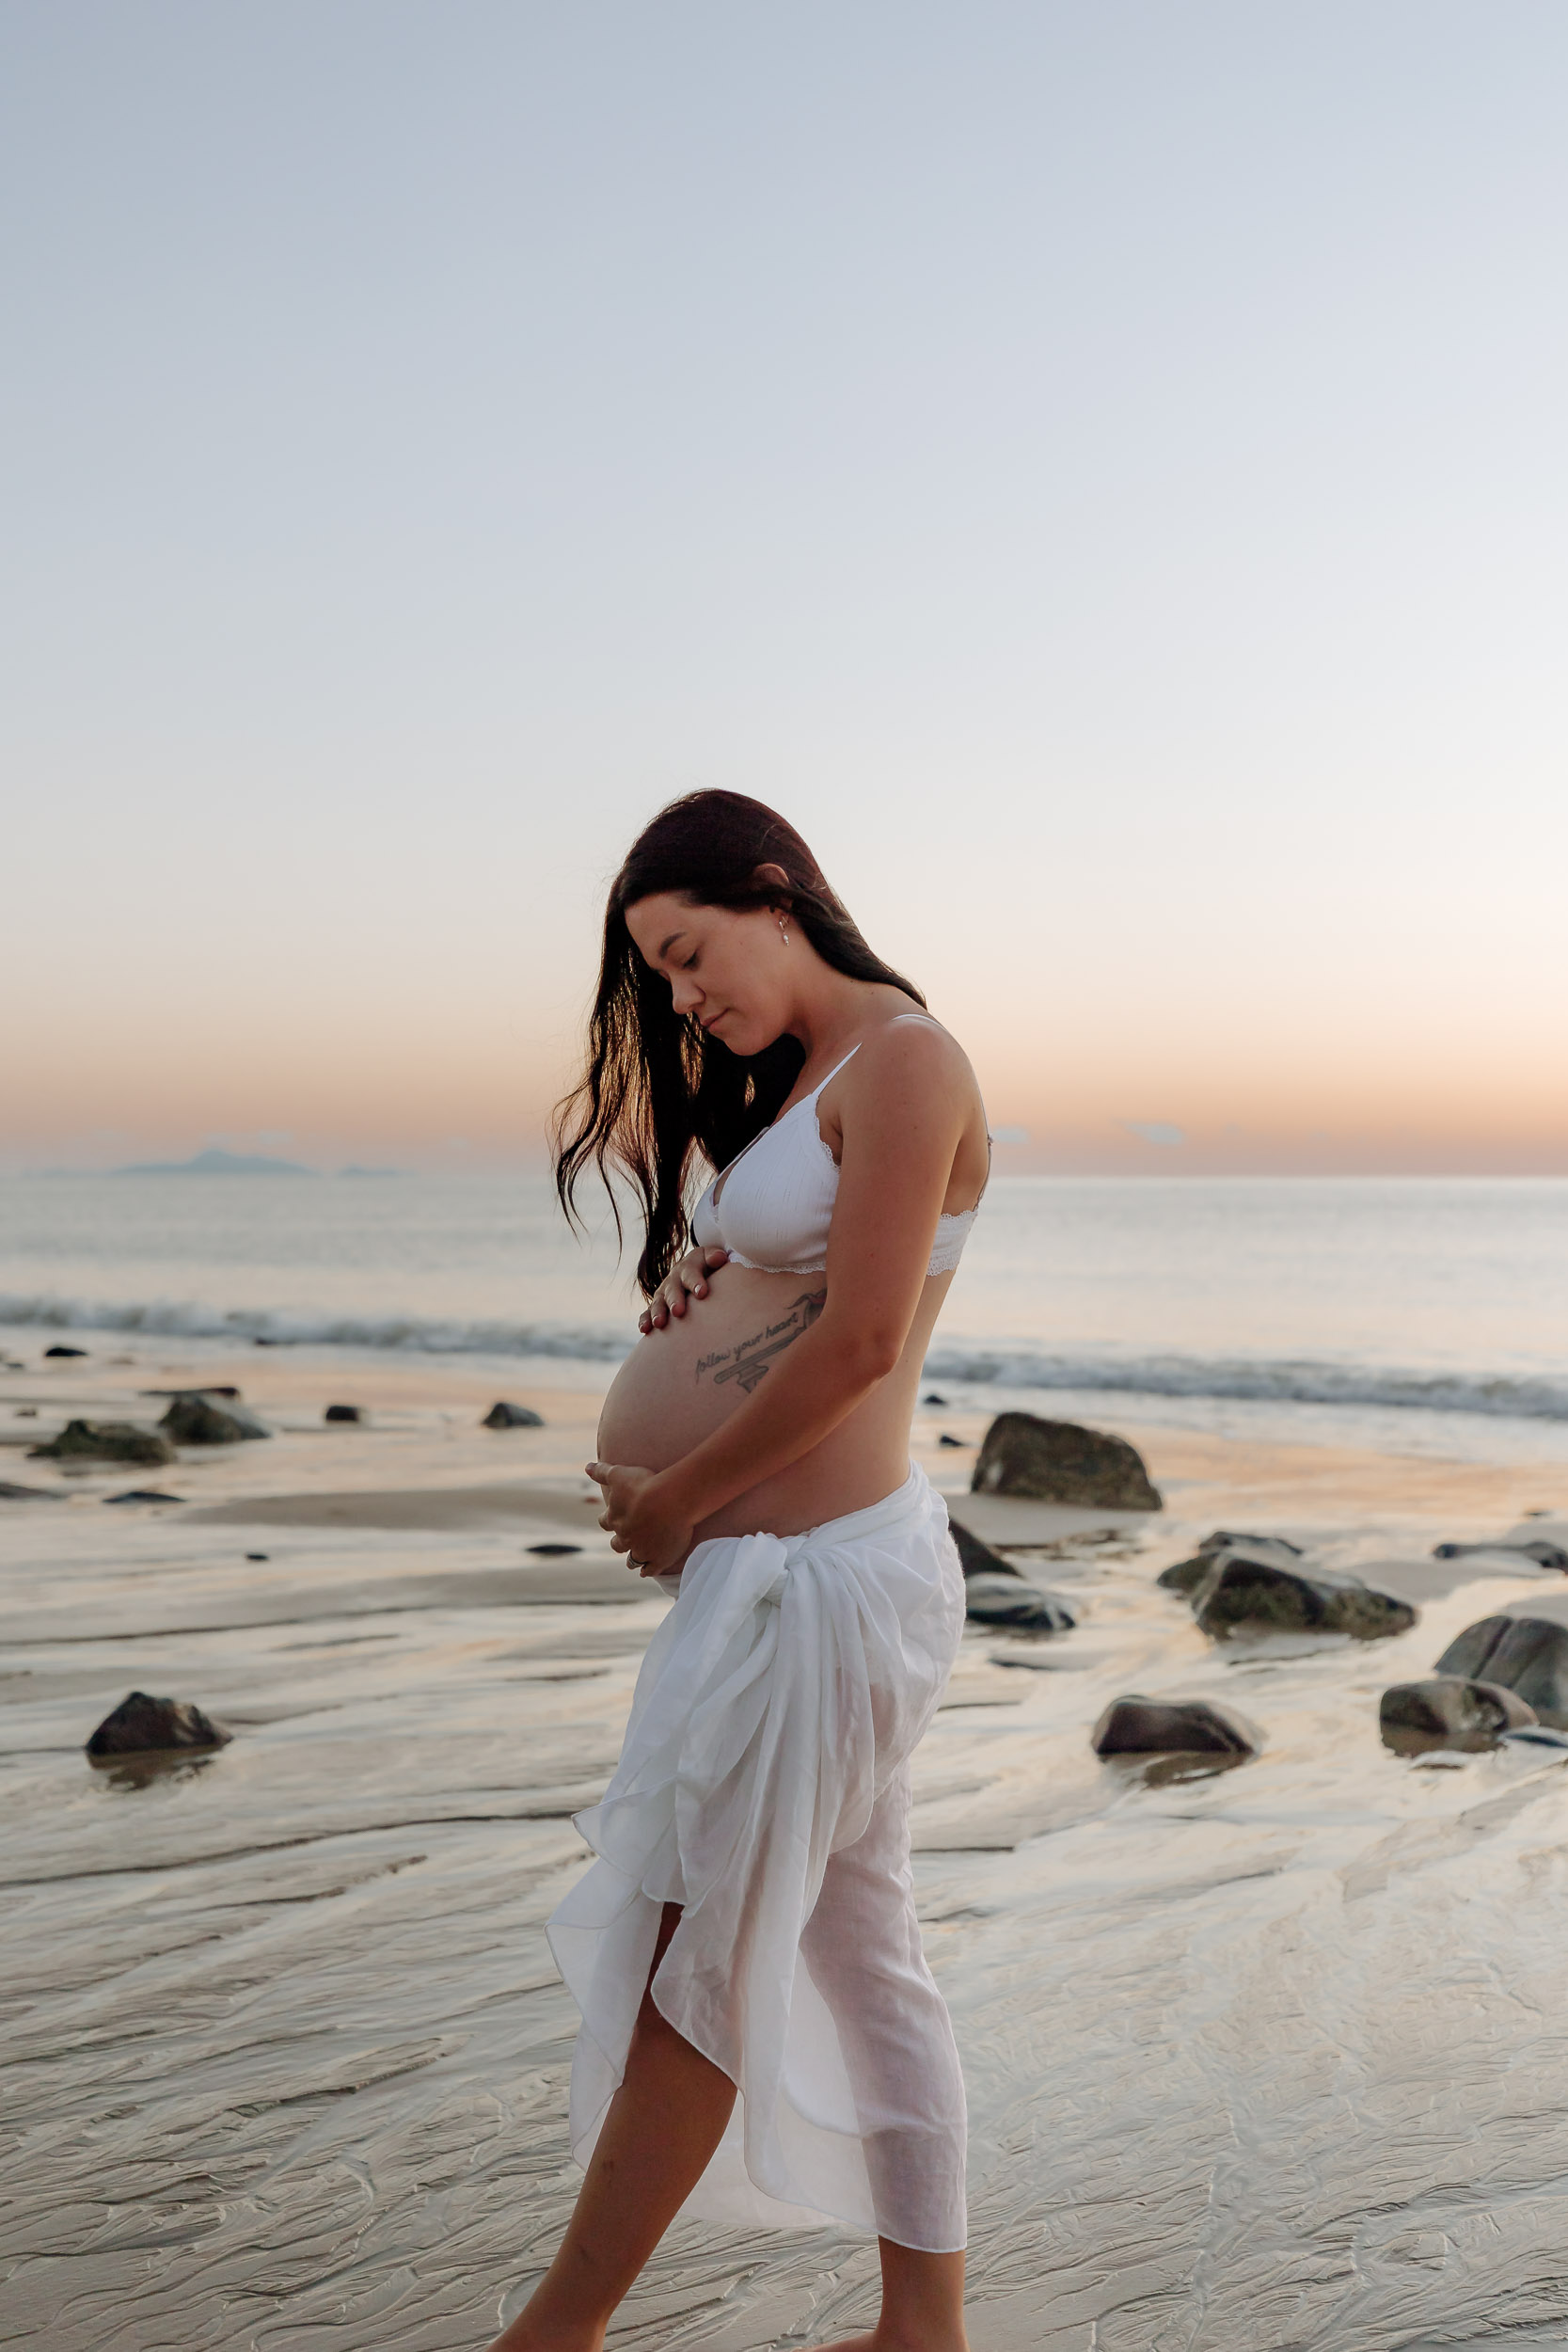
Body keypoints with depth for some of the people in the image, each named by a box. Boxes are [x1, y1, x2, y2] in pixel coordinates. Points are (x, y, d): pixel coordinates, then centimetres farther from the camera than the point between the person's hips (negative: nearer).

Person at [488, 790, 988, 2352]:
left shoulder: (904, 1062, -12)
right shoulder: (801, 1081, 17)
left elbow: (858, 1340, -18)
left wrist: (682, 1501, -9)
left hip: (816, 1576, -10)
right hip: (794, 1566, 10)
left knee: (696, 1974, 3)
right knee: (861, 1957, 16)